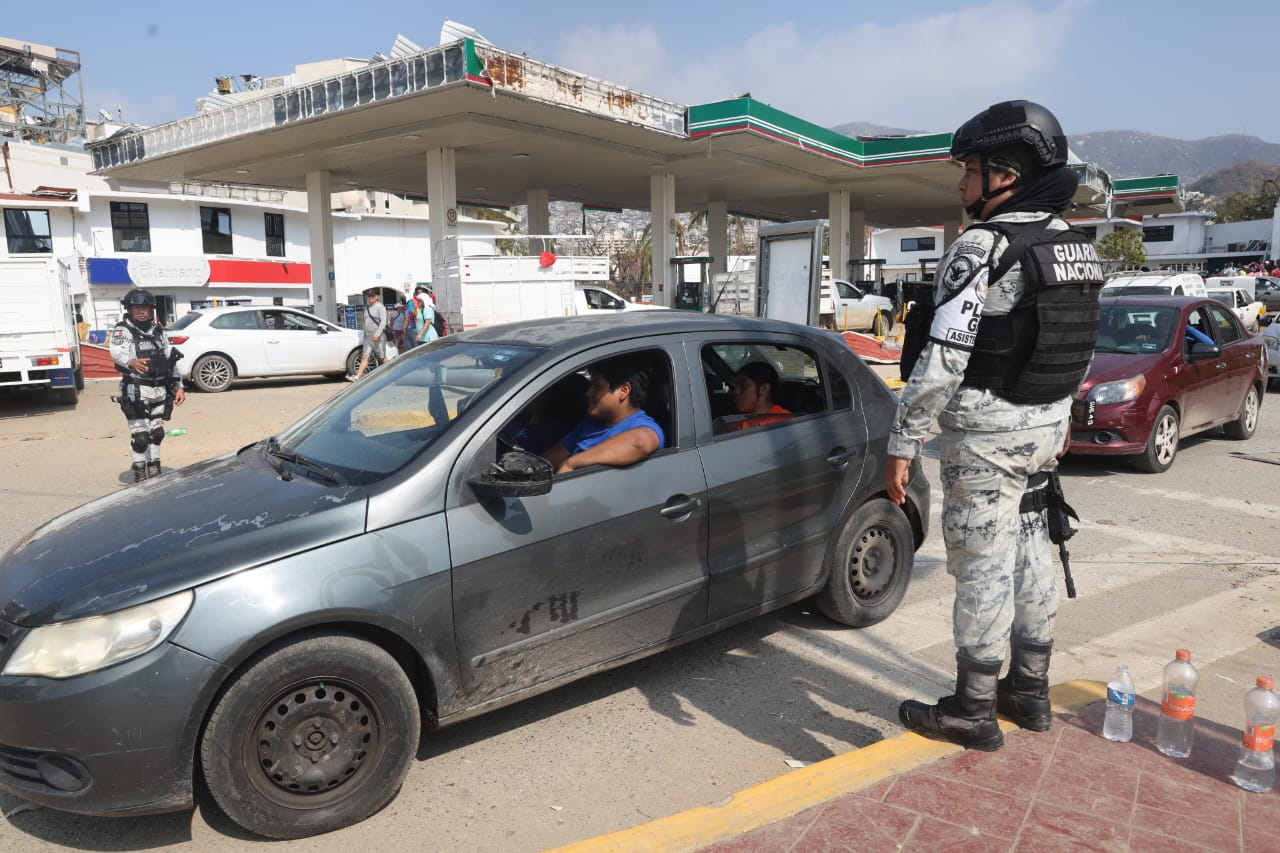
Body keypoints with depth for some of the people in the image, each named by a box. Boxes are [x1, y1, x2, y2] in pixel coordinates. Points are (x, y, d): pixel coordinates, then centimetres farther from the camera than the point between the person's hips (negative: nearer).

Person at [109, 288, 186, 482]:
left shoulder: (158, 330, 13)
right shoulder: (122, 331, -6)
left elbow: (170, 359, 18)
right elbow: (117, 352, -27)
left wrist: (178, 386, 11)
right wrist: (132, 362, -50)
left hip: (159, 392, 6)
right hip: (136, 393, -6)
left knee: (156, 433, 15)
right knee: (140, 436, -7)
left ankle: (155, 472, 28)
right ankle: (140, 477, 2)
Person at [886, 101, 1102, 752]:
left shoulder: (982, 246, -18)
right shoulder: (1075, 246, 10)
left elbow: (943, 358, -24)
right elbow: (1083, 348, 18)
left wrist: (902, 443, -19)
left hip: (985, 432, -9)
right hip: (1045, 426, 9)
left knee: (981, 567, 1)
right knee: (1029, 554, 17)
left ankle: (973, 711, 14)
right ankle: (1030, 691, 31)